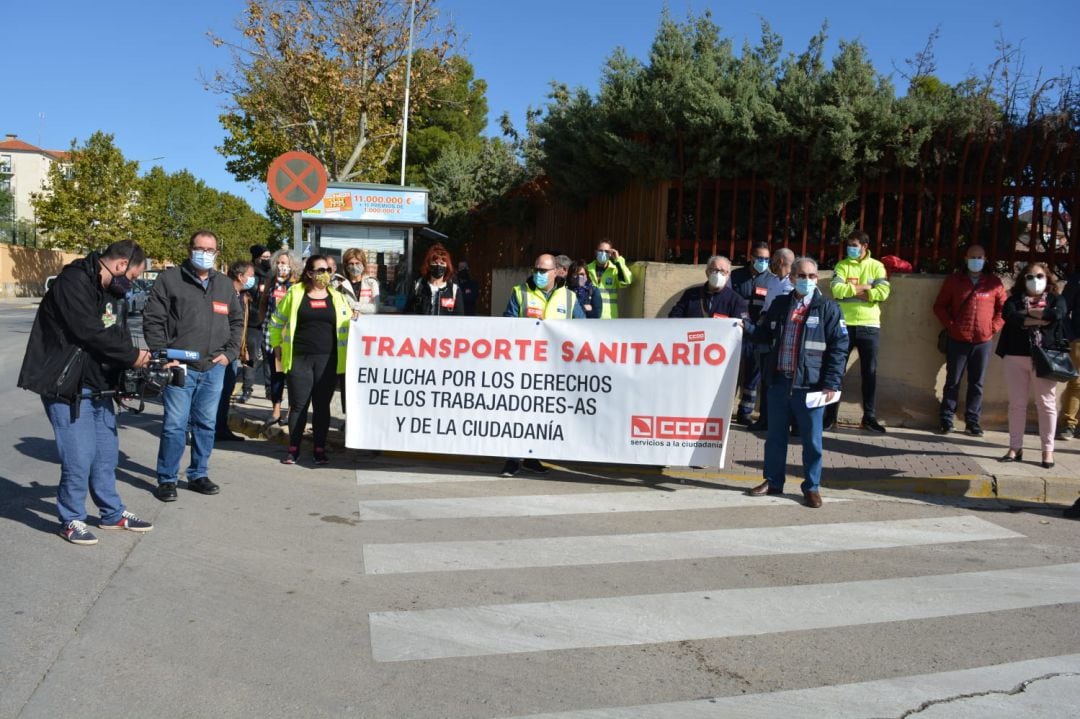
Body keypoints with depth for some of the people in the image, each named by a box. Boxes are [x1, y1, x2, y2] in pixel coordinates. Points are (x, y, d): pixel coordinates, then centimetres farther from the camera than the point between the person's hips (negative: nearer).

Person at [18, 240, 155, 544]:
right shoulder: (73, 282, -17)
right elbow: (91, 333, -24)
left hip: (99, 387, 9)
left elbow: (119, 336, 12)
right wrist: (132, 356, -16)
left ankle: (112, 513, 28)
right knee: (79, 457, -5)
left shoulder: (114, 293, 12)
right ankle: (72, 520, 12)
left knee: (106, 454, 15)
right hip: (67, 387, -9)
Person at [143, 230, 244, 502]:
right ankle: (167, 479, 11)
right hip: (179, 367, -4)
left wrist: (229, 353, 8)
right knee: (175, 425, -2)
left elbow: (237, 320, 20)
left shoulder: (225, 284, 13)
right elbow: (152, 320, -3)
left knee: (206, 424, 11)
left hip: (214, 368, 4)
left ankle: (199, 474, 24)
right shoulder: (170, 279, -1)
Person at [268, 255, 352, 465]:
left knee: (322, 406, 5)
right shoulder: (295, 293, 4)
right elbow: (277, 321, 13)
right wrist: (277, 345, 10)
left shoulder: (336, 297, 9)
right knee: (298, 405, 2)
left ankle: (320, 450, 14)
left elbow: (349, 324, 12)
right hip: (299, 358, -1)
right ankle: (293, 449, 13)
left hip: (327, 359, 1)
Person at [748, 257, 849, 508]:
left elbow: (839, 347, -5)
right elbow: (764, 336, 23)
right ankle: (773, 482, 26)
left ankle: (812, 487, 18)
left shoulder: (828, 309, -1)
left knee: (812, 440, 5)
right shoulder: (779, 305, 12)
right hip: (778, 382, 4)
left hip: (809, 385, -4)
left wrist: (832, 383, -11)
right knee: (775, 436, 13)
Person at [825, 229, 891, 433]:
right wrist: (863, 288, -12)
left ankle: (869, 417, 16)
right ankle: (830, 415, 9)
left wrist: (852, 290, -11)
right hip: (844, 325, 0)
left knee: (870, 372, 6)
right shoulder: (841, 266, 4)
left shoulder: (876, 267, 4)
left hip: (869, 326, 0)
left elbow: (883, 292, -12)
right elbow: (836, 290, -13)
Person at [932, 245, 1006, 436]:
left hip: (983, 341, 1)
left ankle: (972, 422, 12)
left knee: (976, 383, 5)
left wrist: (993, 327, -1)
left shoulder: (994, 283, 6)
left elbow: (1003, 309, 11)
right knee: (953, 381, 2)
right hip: (957, 340, -1)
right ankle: (946, 420, 7)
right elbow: (939, 306, 6)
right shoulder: (954, 280, 4)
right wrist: (950, 325, -4)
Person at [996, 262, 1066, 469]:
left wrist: (1027, 312, -7)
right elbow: (1009, 316, -12)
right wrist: (1039, 319, -14)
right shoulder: (1014, 299, 10)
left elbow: (1056, 315, -15)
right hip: (1016, 357, 1)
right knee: (1016, 404, 5)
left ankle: (1048, 450, 8)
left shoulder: (1055, 299, 8)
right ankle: (1015, 448, 12)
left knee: (1046, 404, 2)